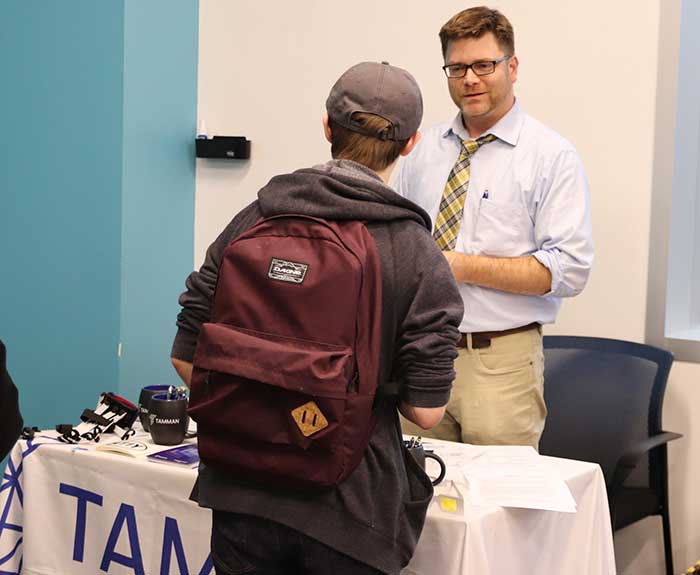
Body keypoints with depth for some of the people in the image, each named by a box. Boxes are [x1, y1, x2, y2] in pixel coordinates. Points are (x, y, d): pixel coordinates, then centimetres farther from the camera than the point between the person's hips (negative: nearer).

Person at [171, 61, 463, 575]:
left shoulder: (253, 222, -3)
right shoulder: (419, 256, -10)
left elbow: (187, 357, 0)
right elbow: (426, 411, -11)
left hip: (243, 492, 2)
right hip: (351, 505, -2)